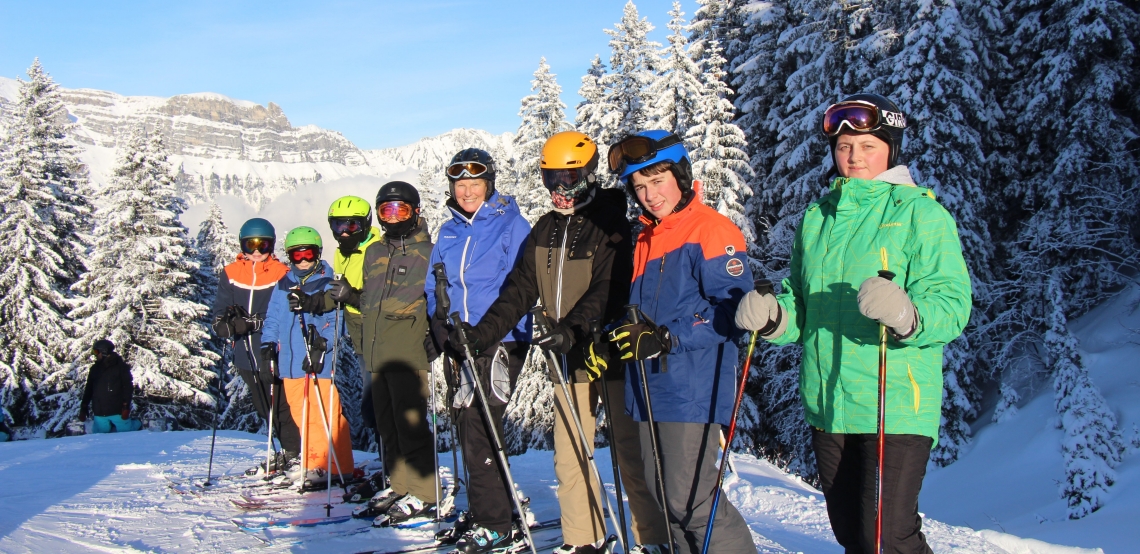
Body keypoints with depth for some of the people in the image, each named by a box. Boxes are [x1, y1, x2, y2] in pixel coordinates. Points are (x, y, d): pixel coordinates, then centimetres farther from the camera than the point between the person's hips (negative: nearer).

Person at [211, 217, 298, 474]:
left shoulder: (281, 274, -4)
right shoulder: (231, 274, 7)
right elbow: (220, 313, 5)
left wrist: (253, 323, -25)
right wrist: (225, 324, -19)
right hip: (245, 355, 5)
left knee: (280, 406, -3)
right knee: (264, 410, 14)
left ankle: (293, 453, 9)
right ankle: (288, 451, 27)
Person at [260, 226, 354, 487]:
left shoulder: (328, 284, -1)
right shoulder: (283, 285, 14)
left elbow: (335, 321, -8)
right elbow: (273, 319, 17)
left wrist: (322, 346, -19)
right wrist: (268, 346, 4)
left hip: (319, 362, -5)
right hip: (291, 362, 5)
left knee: (325, 414, -5)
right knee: (301, 414, 9)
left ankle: (335, 466, 2)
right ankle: (314, 460, 20)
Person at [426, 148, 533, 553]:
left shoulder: (510, 225, -4)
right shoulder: (448, 232, 14)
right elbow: (433, 287, 15)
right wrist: (444, 328, -3)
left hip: (500, 343, -6)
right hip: (459, 346, 6)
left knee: (478, 428, -10)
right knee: (470, 429, 10)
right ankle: (483, 513, 23)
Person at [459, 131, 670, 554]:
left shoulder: (612, 225, -8)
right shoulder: (544, 230, 12)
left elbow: (610, 289, -20)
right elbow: (521, 288, 10)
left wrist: (574, 329, -34)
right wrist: (483, 330, -1)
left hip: (611, 353, -6)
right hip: (568, 357, 6)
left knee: (631, 454, -2)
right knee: (568, 455, 9)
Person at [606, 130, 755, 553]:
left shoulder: (711, 231, -10)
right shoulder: (646, 238, 17)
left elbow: (734, 309, -19)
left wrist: (667, 339, -22)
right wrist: (615, 336, 7)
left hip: (692, 391, -9)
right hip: (650, 390, 9)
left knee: (690, 501, -9)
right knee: (667, 497, 14)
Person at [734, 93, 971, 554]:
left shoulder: (919, 213, -4)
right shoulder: (816, 217, 13)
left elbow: (951, 303, -14)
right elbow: (800, 307, 15)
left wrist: (906, 315, -34)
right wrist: (772, 317, -7)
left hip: (895, 407, -6)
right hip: (827, 405, 6)